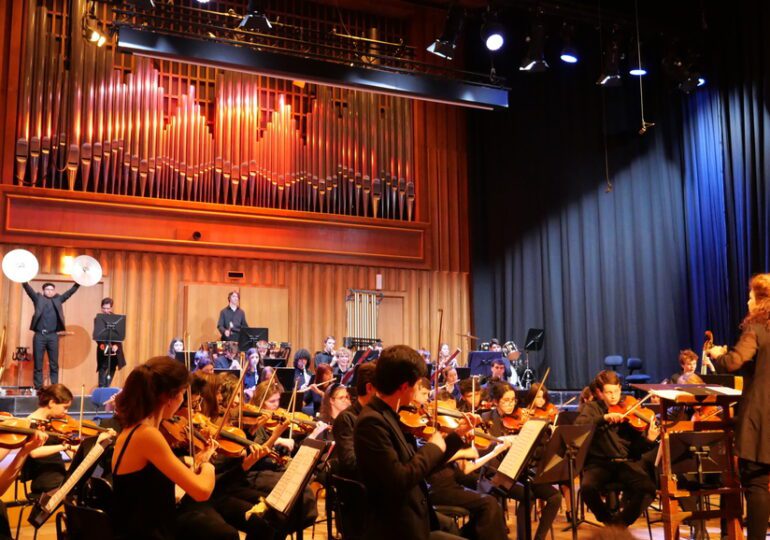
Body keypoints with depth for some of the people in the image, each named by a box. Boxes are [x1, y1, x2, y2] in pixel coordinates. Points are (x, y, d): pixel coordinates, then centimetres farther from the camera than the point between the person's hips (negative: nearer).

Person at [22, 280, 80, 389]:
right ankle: (38, 388, 8)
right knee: (38, 364, 2)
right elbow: (28, 289, -3)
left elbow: (71, 291, 7)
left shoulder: (58, 299, 14)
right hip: (39, 335, -1)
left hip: (53, 335, 1)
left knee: (54, 364, 3)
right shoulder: (38, 298, 10)